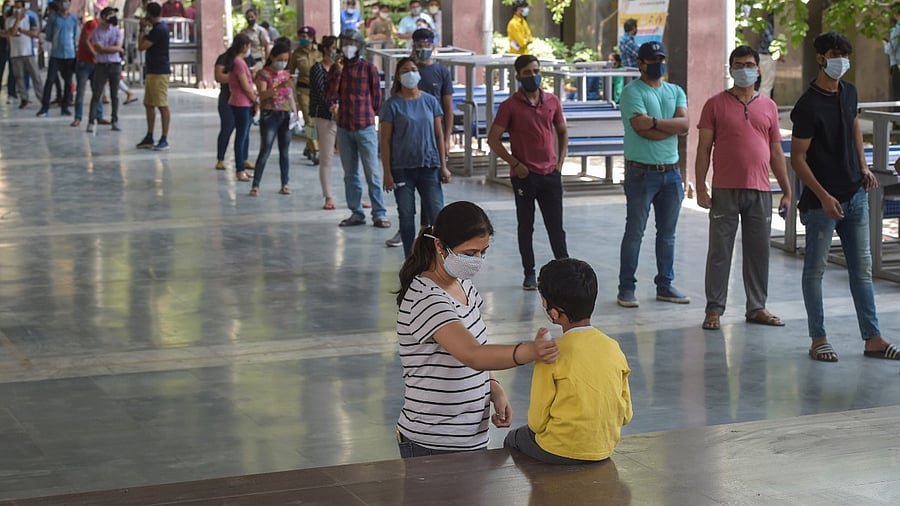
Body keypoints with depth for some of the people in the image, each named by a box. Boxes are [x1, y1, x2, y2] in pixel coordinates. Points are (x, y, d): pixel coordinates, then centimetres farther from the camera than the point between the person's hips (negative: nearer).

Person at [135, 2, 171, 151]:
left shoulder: (159, 29, -17)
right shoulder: (160, 26, 14)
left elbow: (141, 46, -17)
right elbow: (147, 45, 23)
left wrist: (142, 29, -6)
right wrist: (146, 28, 12)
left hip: (159, 72, -11)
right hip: (152, 71, 11)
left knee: (162, 106, -6)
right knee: (149, 104, 13)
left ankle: (164, 139, -4)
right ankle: (149, 138, 18)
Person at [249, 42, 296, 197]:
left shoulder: (287, 74, 13)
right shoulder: (263, 74, -5)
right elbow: (262, 94, -18)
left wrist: (295, 113, 8)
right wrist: (279, 86, -30)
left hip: (286, 116, 5)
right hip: (269, 115, -5)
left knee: (285, 152, 7)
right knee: (265, 151, -8)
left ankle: (285, 184, 13)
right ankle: (255, 185, -5)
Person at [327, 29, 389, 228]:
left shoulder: (369, 68, -2)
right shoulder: (336, 68, 7)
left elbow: (376, 99, 3)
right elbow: (331, 96, -4)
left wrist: (362, 111, 4)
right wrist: (338, 72, -10)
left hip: (365, 127, -4)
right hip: (344, 128, 4)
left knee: (372, 173, -6)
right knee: (350, 174, 9)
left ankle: (379, 214, -3)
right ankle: (356, 213, 15)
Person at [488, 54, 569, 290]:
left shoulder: (552, 101, 5)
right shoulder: (510, 105, -5)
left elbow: (562, 132, 17)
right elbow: (493, 139, -6)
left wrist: (560, 162, 7)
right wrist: (515, 163, -9)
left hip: (551, 174, 3)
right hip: (524, 175, -2)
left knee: (556, 226, 5)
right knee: (526, 227, 6)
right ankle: (529, 274, 14)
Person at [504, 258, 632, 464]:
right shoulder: (613, 348, -5)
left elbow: (537, 422, -13)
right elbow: (626, 415, 2)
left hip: (558, 452, -5)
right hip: (605, 449, 5)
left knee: (513, 439, 27)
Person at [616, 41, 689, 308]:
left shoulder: (675, 91, 12)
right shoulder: (632, 92, -6)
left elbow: (684, 124, -4)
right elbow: (641, 128, -19)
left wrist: (654, 122, -16)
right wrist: (671, 127, -8)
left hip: (671, 172, 6)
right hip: (641, 172, -6)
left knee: (667, 233, 11)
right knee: (634, 232, -2)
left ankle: (665, 285, 20)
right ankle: (626, 288, 4)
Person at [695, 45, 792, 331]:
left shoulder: (768, 106, 11)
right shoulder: (716, 104, 2)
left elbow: (776, 152, 15)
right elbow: (703, 149, 0)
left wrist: (787, 190, 11)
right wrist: (700, 188, -7)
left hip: (760, 191, 3)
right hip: (725, 190, -3)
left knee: (758, 252, 8)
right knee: (719, 252, 0)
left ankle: (757, 308, 18)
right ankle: (714, 310, 7)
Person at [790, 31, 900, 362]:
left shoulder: (849, 92, 6)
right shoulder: (808, 105, -15)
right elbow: (798, 158, -14)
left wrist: (863, 166, 11)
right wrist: (823, 196, -20)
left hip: (855, 195, 7)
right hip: (821, 200, -7)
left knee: (862, 268, 8)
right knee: (815, 269, 3)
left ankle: (872, 338, 13)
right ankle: (818, 340, 11)